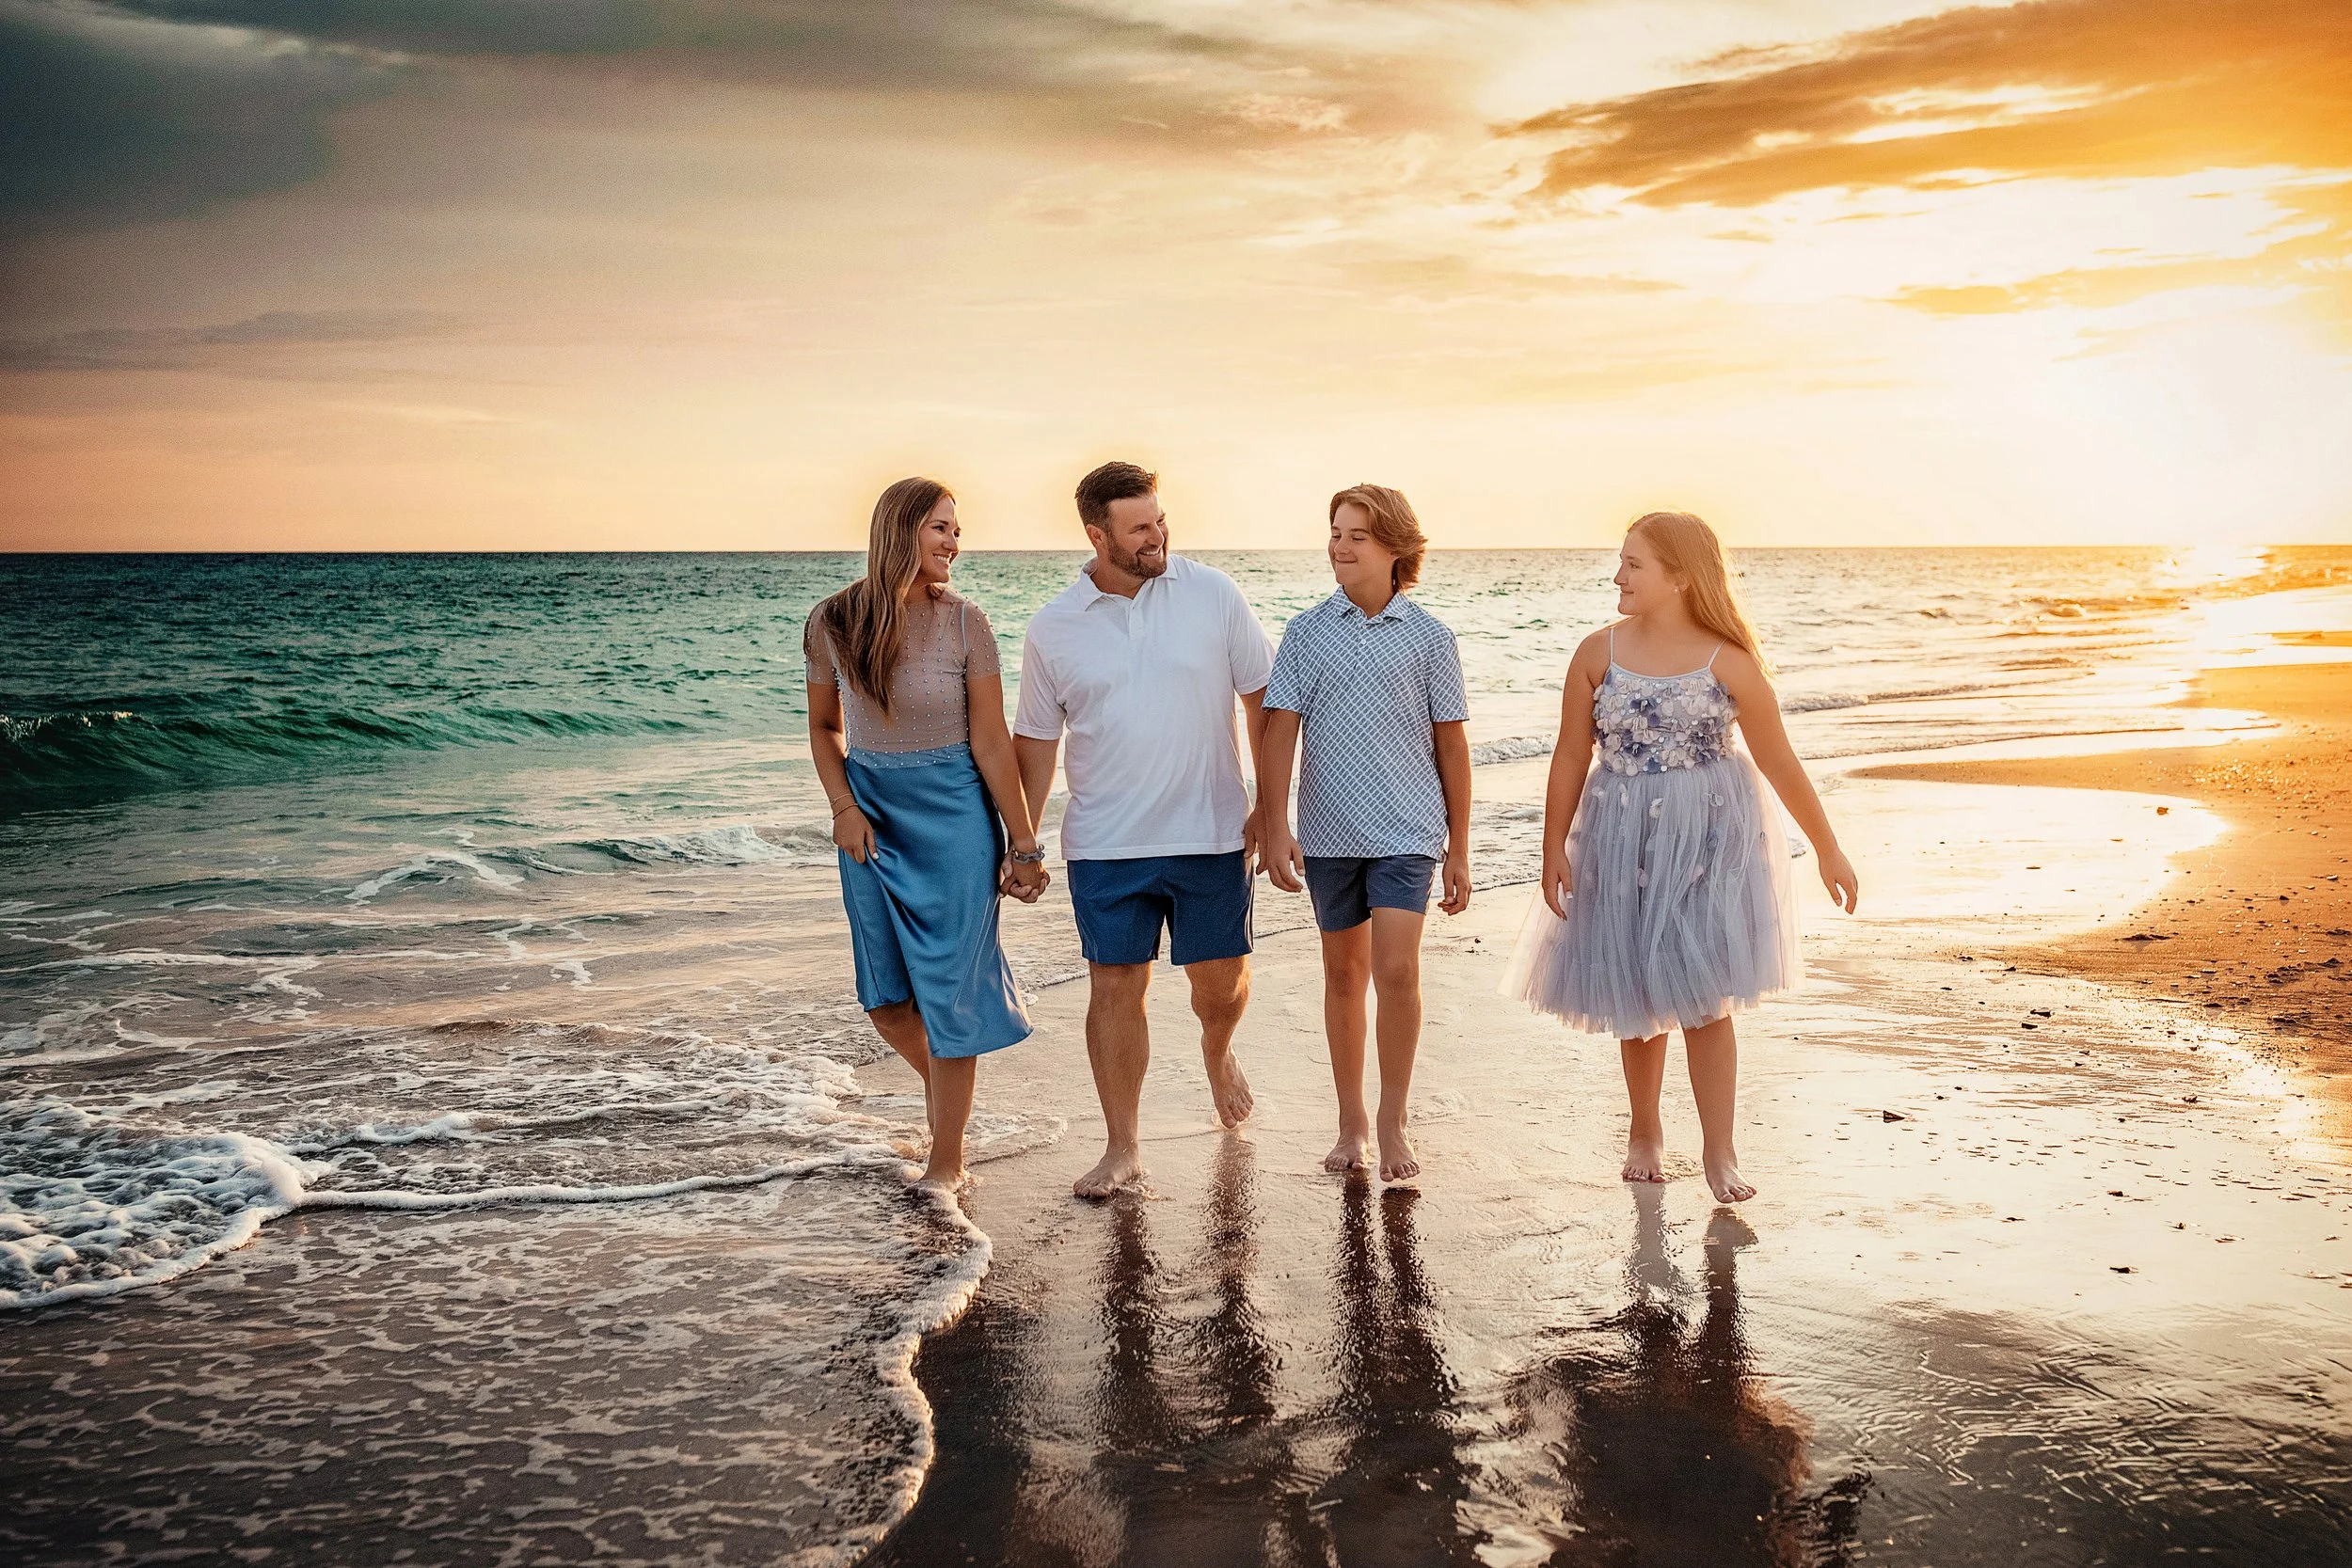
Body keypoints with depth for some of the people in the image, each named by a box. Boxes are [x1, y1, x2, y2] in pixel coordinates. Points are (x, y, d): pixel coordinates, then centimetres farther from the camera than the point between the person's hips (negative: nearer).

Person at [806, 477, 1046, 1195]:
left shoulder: (963, 622, -9)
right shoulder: (833, 622, -4)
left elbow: (991, 743, -8)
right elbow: (824, 728, 9)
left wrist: (1023, 846, -7)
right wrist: (843, 806, -6)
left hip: (952, 815, -3)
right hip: (871, 814, 3)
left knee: (948, 988, -1)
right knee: (884, 996, 10)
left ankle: (947, 1161, 14)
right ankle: (936, 1076, 44)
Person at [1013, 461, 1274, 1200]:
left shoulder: (1212, 594, -3)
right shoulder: (1052, 630, 0)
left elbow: (1264, 697, 3)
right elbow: (1035, 741, 8)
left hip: (1211, 834, 0)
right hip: (1104, 843, 0)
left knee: (1221, 979, 9)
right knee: (1114, 988, 2)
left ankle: (1217, 1052, 45)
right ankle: (1122, 1148, 15)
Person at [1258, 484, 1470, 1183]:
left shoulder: (1429, 637, 0)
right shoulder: (1306, 632, 2)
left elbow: (1451, 744, 3)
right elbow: (1279, 731, -1)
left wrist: (1459, 850, 4)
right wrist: (1275, 830, -10)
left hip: (1406, 830, -2)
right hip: (1329, 831, 2)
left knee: (1396, 972, -12)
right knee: (1343, 973, 12)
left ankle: (1393, 1123, 5)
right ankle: (1351, 1123, 24)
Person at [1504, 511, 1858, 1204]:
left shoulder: (1726, 662, -8)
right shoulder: (1598, 654, -3)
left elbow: (1780, 763, -2)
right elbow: (1571, 758, 2)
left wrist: (1827, 849, 3)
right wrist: (1554, 848, -2)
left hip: (1710, 837, -2)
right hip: (1623, 838, 2)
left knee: (1704, 996, -3)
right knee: (1636, 994, 11)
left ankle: (1718, 1151, 9)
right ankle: (1644, 1132, 31)